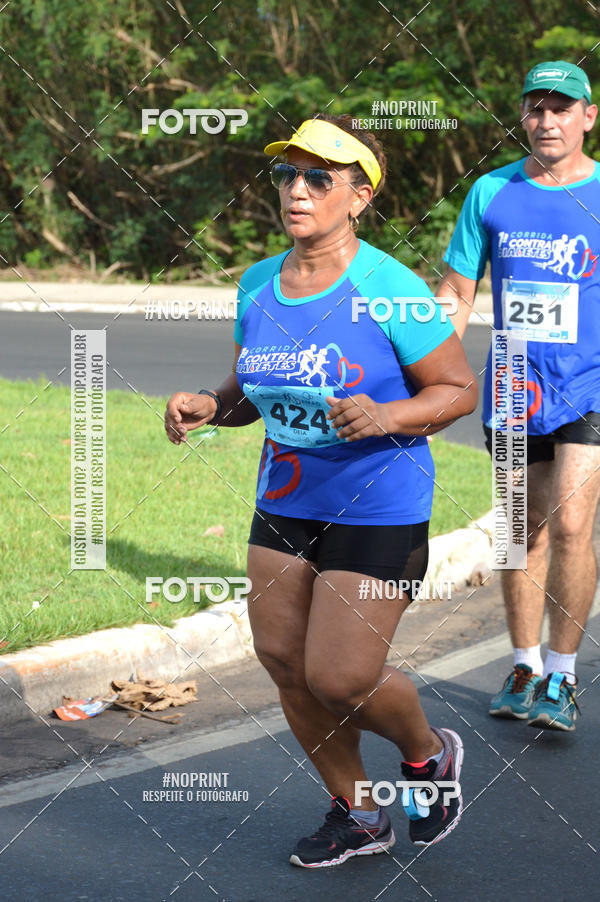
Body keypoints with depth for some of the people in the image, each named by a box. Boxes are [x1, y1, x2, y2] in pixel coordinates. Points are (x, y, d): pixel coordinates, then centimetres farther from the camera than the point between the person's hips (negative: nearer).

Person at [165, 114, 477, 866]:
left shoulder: (390, 290, -17)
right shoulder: (259, 285, 2)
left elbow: (459, 390, -10)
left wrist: (384, 417, -27)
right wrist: (207, 407, -7)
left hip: (378, 513, -6)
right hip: (285, 502, 7)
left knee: (338, 680, -7)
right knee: (284, 663, 7)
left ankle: (429, 755, 26)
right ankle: (357, 816, 27)